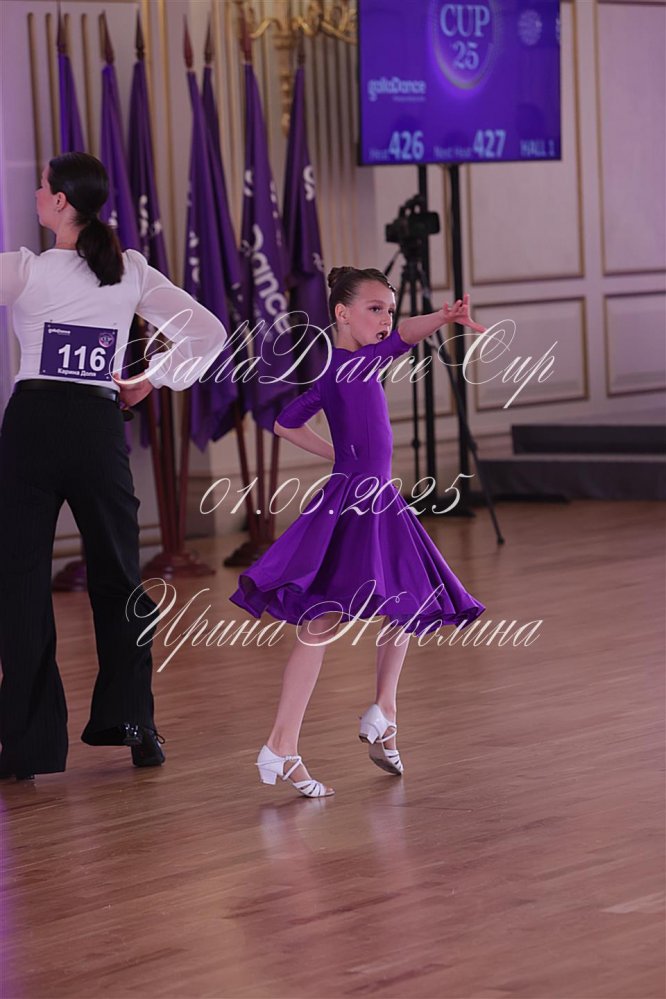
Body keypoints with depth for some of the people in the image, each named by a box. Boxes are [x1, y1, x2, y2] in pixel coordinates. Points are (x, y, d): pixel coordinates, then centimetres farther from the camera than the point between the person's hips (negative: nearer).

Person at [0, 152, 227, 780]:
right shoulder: (130, 273, 5)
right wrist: (147, 383, 11)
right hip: (100, 426, 3)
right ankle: (131, 724, 16)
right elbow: (207, 334, 7)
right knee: (117, 576, 15)